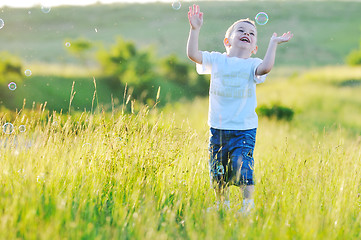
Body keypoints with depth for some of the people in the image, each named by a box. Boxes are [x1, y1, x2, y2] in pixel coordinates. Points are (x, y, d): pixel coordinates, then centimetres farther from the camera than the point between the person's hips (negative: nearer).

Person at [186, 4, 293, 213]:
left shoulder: (252, 64, 2)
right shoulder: (217, 60, 6)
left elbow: (265, 67, -21)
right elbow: (193, 54, -6)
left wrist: (273, 43, -18)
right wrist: (195, 29, -14)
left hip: (244, 129, -2)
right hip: (218, 128, 2)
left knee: (242, 166, -14)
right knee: (218, 171, 7)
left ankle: (248, 204, 1)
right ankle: (222, 205, 24)